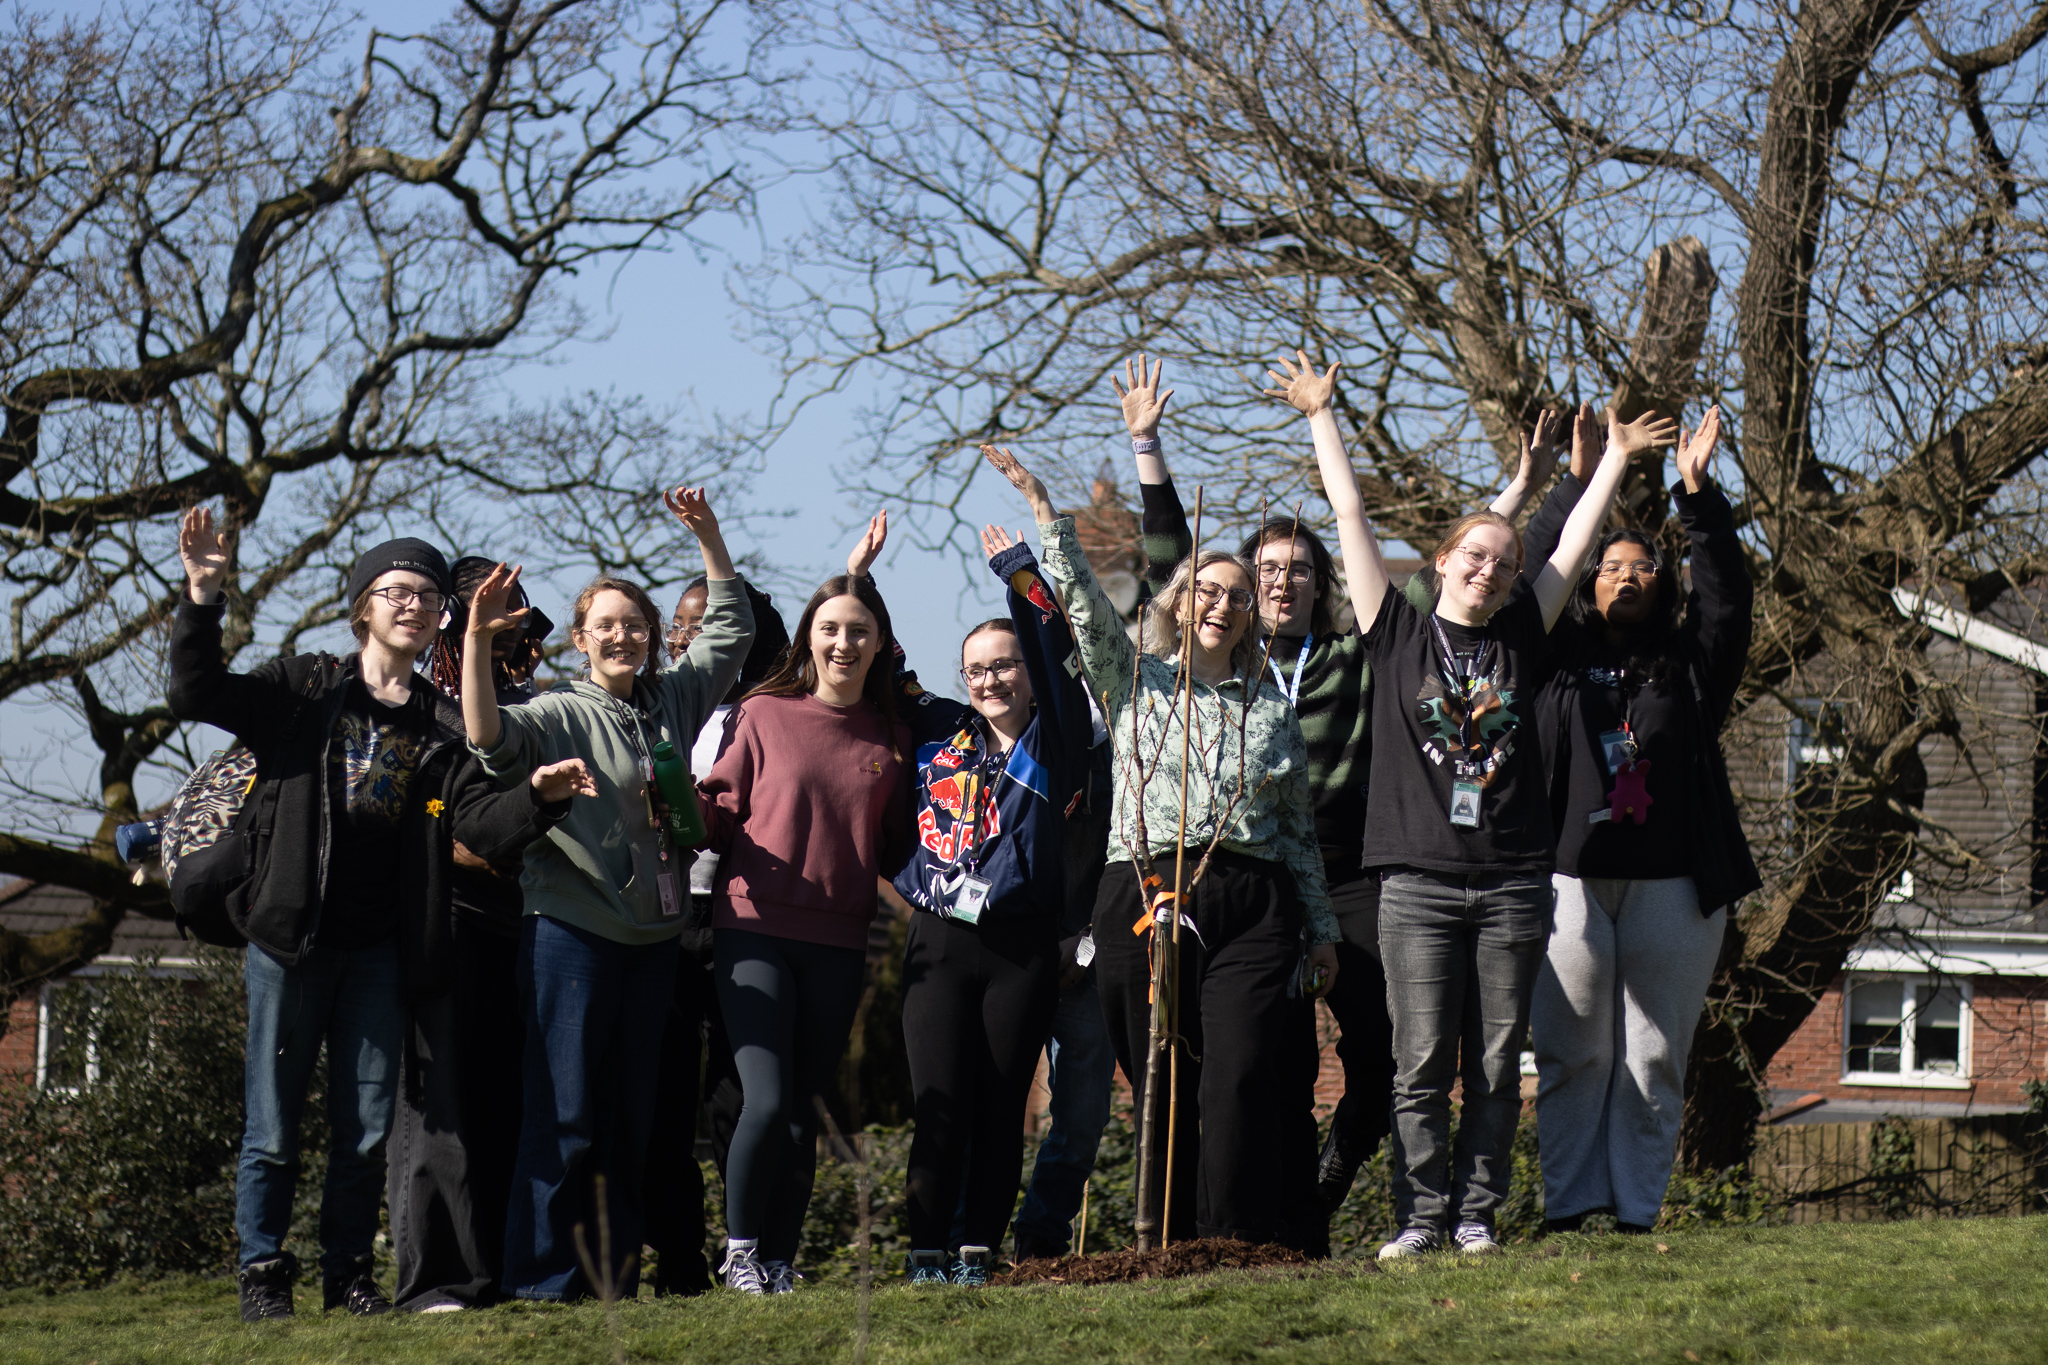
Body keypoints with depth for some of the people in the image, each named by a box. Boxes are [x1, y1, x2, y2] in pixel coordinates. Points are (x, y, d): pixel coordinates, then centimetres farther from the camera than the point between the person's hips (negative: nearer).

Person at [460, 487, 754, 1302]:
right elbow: (489, 737, -23)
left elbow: (731, 627, 22)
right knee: (564, 1114, -6)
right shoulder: (560, 715, -5)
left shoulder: (674, 700, 12)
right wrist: (478, 639, -35)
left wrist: (707, 534, 14)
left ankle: (617, 1274, 14)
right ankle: (543, 1277, -4)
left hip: (654, 936, 6)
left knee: (634, 1115, 9)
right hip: (572, 932, -6)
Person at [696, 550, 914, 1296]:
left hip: (838, 944, 3)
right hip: (755, 930, -3)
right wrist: (689, 803, -15)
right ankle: (739, 1247, 3)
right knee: (766, 1103, -15)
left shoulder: (890, 737, 11)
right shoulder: (762, 714, 2)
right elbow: (719, 817, 4)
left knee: (804, 1112, 5)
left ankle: (780, 1260, 14)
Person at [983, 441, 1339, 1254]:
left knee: (1241, 1079, -13)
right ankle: (1168, 1247, 5)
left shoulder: (1270, 706, 19)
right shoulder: (1136, 681, 14)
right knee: (1161, 1088, 0)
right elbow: (1084, 606, 0)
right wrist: (1044, 513, -10)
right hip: (1145, 902, 0)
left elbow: (1300, 827, 19)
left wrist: (1322, 928, 16)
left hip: (1252, 909, 0)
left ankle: (1232, 1244, -12)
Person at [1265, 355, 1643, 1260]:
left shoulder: (1522, 640, 11)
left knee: (1496, 1065, 3)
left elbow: (1575, 541, 16)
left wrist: (1615, 457, 19)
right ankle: (1420, 1218, 0)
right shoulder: (1399, 634, 6)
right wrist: (1319, 419, 10)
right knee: (1421, 1066, -4)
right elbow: (1351, 518, 8)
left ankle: (1476, 1214, 9)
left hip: (1513, 885, 2)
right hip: (1420, 884, -2)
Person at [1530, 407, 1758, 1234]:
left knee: (1654, 1058, 1)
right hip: (1571, 879, 0)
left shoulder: (1690, 665, 12)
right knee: (1571, 1054, -2)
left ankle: (1637, 1211, 5)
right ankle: (1569, 1206, 3)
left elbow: (1727, 595, 1)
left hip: (1673, 885, 0)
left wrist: (1696, 493, -5)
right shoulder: (1562, 660, 12)